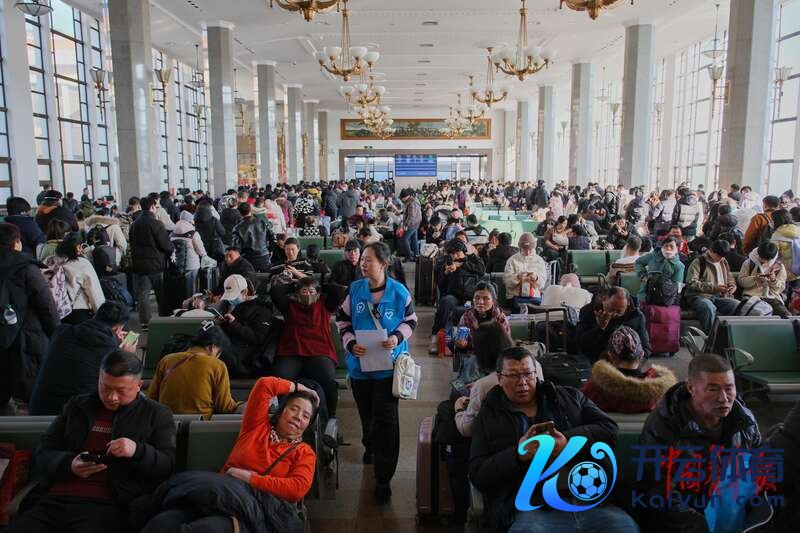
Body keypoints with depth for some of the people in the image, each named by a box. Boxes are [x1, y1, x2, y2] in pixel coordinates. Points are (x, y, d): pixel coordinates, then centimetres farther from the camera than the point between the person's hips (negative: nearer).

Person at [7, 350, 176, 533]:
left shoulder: (157, 414, 9)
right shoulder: (76, 406, 22)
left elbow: (169, 466, 3)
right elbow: (44, 452, 18)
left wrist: (137, 451, -16)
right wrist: (69, 464, -4)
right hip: (53, 499, 4)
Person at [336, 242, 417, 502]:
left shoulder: (399, 292, -9)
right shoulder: (355, 289, -4)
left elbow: (411, 320, 3)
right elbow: (342, 320, 5)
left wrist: (398, 337, -15)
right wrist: (351, 344, -12)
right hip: (360, 363, 3)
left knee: (385, 419, -5)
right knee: (367, 413, 20)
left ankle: (383, 478, 5)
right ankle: (370, 447, 52)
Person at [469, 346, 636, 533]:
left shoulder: (569, 397, 18)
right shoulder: (488, 417, 11)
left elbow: (609, 429, 9)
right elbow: (477, 475, 4)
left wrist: (569, 442, -9)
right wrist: (518, 455, -12)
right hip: (531, 507, -1)